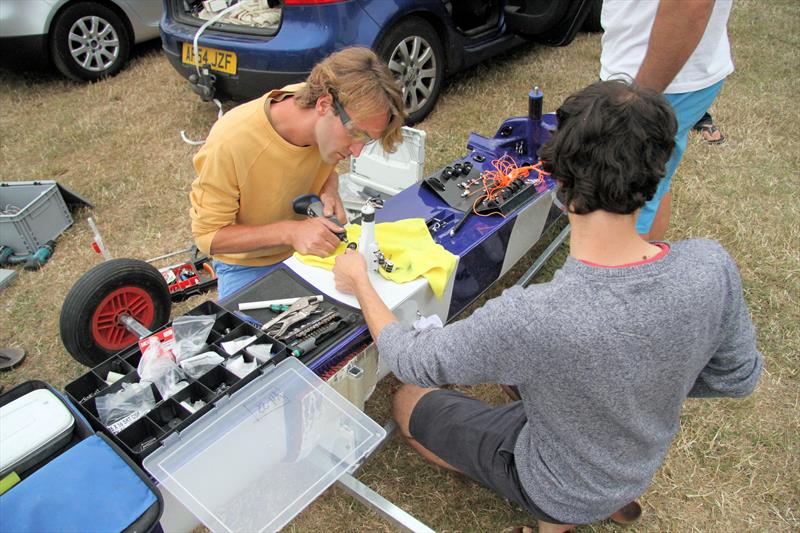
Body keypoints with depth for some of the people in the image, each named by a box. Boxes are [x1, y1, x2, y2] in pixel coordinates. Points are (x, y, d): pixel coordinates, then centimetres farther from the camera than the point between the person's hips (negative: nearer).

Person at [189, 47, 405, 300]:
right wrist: (289, 231, -34)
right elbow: (207, 235, -22)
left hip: (309, 250, 5)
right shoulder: (230, 144, -33)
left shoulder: (329, 127, -17)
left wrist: (329, 192, -17)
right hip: (249, 266, -4)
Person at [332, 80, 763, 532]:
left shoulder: (529, 317, -43)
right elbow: (738, 377, -9)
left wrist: (360, 282, -9)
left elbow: (412, 362, -25)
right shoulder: (711, 268, -28)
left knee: (409, 402, 12)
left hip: (559, 490, -5)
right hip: (641, 468, 5)